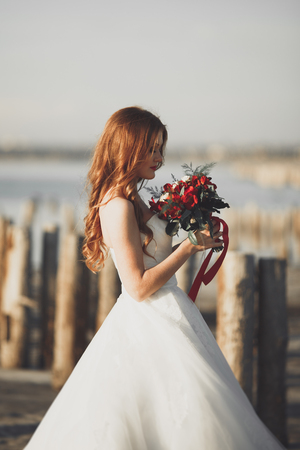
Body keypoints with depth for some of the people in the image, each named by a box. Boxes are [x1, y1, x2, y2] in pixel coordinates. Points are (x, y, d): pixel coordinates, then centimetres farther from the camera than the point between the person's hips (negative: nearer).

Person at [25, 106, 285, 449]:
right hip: (153, 328, -10)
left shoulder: (130, 200, 12)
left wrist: (193, 238, 11)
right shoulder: (119, 206, -18)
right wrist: (189, 247, -14)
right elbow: (139, 286, -20)